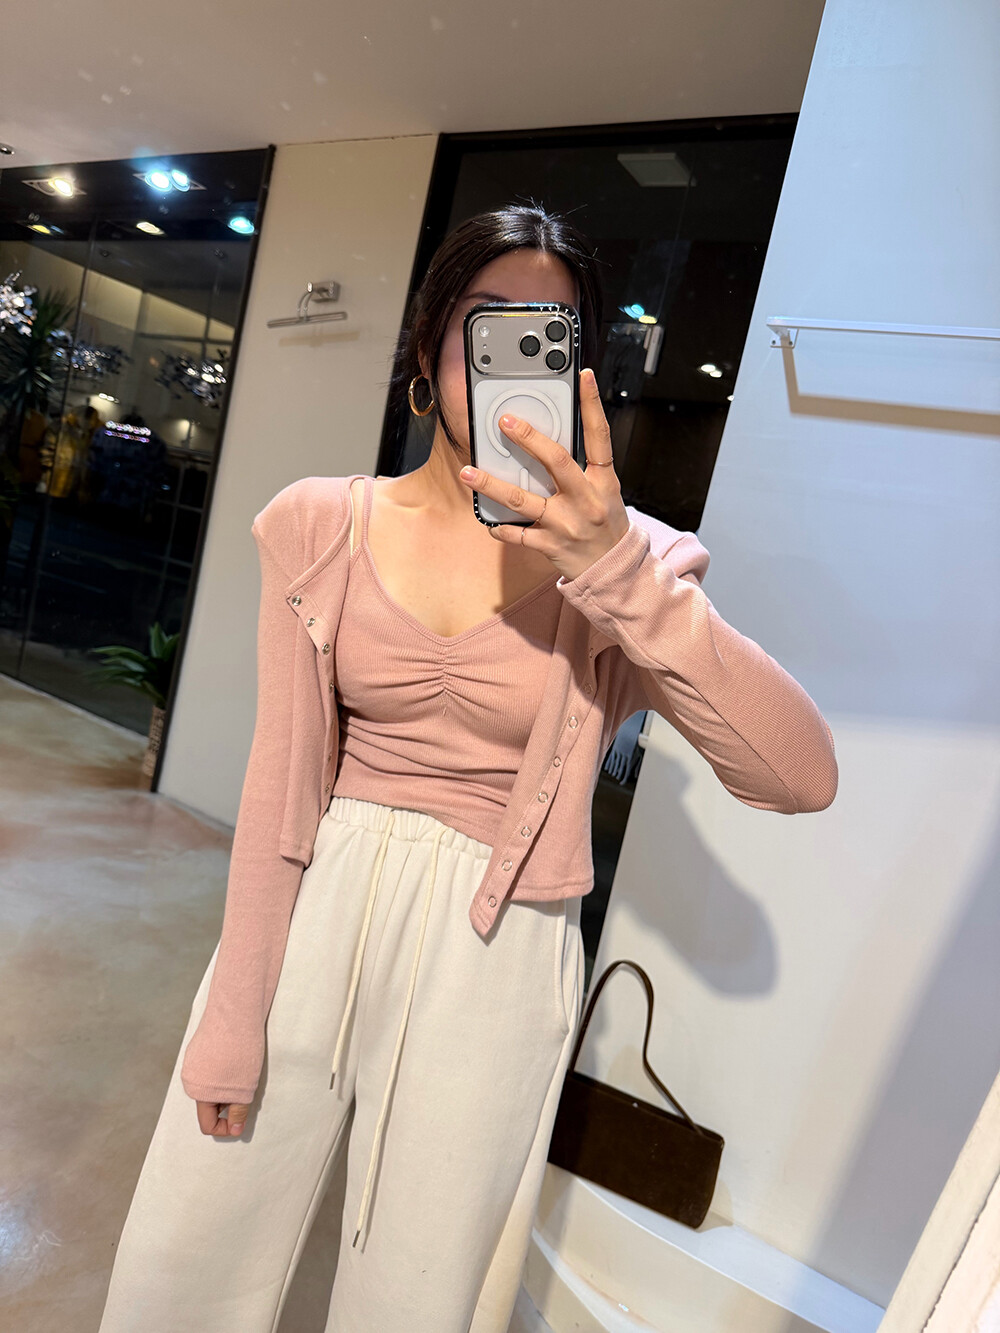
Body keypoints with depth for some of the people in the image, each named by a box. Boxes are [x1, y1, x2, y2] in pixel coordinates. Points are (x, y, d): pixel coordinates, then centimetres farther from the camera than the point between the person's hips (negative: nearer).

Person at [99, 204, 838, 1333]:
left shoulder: (623, 559, -7)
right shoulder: (322, 524, -2)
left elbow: (802, 777, -18)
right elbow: (277, 780, -3)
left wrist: (619, 569, -29)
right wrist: (232, 1014, -1)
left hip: (492, 955, -1)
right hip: (313, 916, 2)